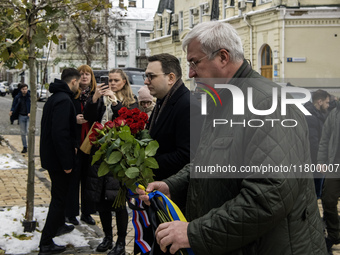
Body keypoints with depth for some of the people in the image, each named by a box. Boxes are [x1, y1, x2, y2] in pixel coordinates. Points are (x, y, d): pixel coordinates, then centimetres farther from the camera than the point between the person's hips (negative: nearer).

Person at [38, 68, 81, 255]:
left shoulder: (54, 98, 12)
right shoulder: (64, 100, -22)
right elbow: (60, 133, -29)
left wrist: (72, 146, 21)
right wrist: (66, 162, -24)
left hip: (50, 156, 10)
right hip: (59, 158, -10)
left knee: (59, 195, 27)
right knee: (59, 199, -1)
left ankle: (59, 225, 45)